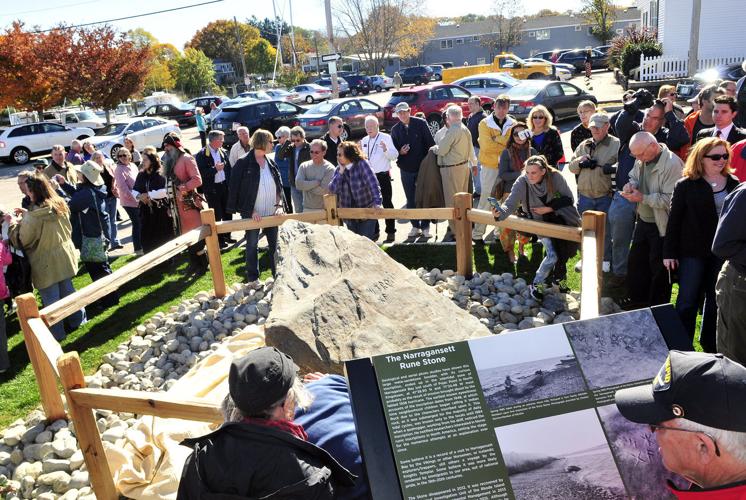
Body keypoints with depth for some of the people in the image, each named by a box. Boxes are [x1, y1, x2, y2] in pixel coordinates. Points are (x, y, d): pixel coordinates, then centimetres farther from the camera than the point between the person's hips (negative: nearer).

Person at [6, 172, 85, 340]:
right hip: (64, 258, 6)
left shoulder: (33, 216, -26)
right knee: (67, 290, 23)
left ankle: (57, 333, 20)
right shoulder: (60, 205, -5)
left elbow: (21, 241, -12)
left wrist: (13, 223, 1)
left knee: (51, 299, 8)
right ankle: (77, 319, 37)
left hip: (46, 264, -6)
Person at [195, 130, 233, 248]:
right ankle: (219, 239, 15)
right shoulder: (202, 155, -11)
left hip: (225, 186, 6)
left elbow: (229, 169, 10)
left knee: (227, 213, 14)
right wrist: (215, 169, -24)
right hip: (212, 189, -6)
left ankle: (227, 235, 30)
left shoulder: (223, 152, 6)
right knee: (217, 215, 2)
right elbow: (201, 173, -18)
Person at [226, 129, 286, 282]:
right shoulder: (243, 163, -10)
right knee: (252, 246, 8)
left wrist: (279, 205, -8)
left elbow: (279, 187, 9)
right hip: (252, 214, -5)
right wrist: (250, 210, -15)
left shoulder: (271, 163, 6)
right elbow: (235, 188, -11)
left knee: (275, 245, 12)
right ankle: (253, 279, 20)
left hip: (272, 213, 5)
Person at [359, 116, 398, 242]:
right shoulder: (364, 141, 11)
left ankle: (391, 232, 10)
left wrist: (386, 149, -29)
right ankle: (374, 231, 22)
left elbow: (394, 156, -11)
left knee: (387, 203, 1)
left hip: (383, 176, -5)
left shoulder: (386, 138, -5)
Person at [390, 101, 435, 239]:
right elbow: (394, 149, 11)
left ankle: (425, 227, 14)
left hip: (423, 166, -3)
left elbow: (431, 143, -4)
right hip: (406, 169, 3)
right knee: (410, 200, 8)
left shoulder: (421, 123, -4)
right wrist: (400, 152, -11)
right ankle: (415, 226, 19)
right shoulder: (395, 129, 5)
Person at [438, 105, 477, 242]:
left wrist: (436, 148, 3)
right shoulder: (465, 129, 9)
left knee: (452, 201, -2)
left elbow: (442, 150, -18)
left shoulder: (453, 131, -20)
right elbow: (470, 149, 18)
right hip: (464, 165, 9)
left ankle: (456, 232, 2)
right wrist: (473, 161, 33)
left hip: (452, 168, -9)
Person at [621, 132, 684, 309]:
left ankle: (657, 307, 21)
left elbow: (670, 199, -28)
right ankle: (636, 299, 35)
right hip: (643, 220, 8)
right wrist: (631, 184, -4)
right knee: (636, 261, 18)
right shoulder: (642, 159, 1)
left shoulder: (672, 164, -24)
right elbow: (634, 177, 19)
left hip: (661, 226, -8)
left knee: (658, 268, 5)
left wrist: (642, 198, -25)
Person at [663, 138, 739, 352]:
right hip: (692, 252, -3)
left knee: (715, 302, 12)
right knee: (687, 301, 2)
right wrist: (669, 253, -6)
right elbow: (674, 220, -4)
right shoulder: (686, 185, -4)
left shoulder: (734, 184, 4)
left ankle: (710, 346, 27)